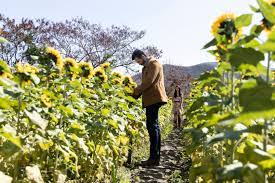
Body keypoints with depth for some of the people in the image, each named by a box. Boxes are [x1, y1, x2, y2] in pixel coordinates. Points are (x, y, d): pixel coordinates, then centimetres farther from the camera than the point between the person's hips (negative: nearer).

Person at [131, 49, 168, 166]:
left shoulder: (154, 64, -5)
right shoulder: (146, 67, 24)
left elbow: (148, 82, -16)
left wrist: (135, 93, -12)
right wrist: (136, 94, 8)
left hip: (154, 98, -10)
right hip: (150, 99, 10)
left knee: (152, 126, -11)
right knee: (153, 126, 9)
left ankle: (154, 158, -8)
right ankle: (156, 157, 13)